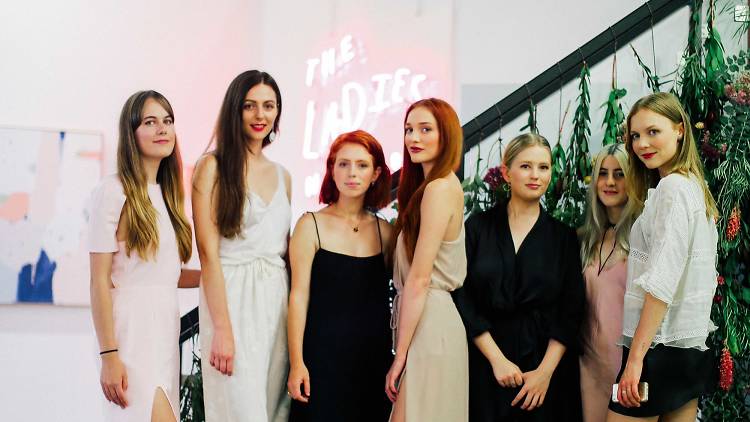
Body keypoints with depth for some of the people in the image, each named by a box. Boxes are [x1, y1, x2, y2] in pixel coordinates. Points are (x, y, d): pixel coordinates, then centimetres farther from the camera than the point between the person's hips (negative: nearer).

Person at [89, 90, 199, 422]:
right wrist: (109, 356, -15)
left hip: (166, 326, 7)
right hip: (131, 328, -7)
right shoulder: (114, 191, -6)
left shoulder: (168, 194, 15)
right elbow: (99, 281, -10)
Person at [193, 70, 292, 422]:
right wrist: (222, 330, -16)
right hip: (231, 299, -6)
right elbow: (208, 253, -9)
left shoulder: (282, 176, 15)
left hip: (276, 300, 6)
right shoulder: (213, 166, -3)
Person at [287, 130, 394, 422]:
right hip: (323, 352, -3)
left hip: (375, 354, 3)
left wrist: (398, 358, 2)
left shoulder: (384, 231, 5)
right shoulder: (312, 225, -3)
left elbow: (392, 295, 9)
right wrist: (296, 363, -10)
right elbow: (299, 296, -5)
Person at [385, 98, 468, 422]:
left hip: (428, 325, -10)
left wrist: (400, 355, -15)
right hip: (425, 319, 10)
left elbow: (419, 279, -18)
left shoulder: (440, 188, -15)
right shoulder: (429, 186, 14)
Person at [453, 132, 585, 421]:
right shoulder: (478, 226, 2)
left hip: (546, 361, 1)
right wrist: (497, 359, -10)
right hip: (485, 363, -1)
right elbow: (463, 298, -3)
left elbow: (571, 311, 0)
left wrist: (545, 372, -10)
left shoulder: (563, 237, 5)